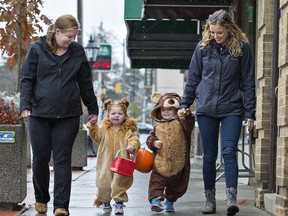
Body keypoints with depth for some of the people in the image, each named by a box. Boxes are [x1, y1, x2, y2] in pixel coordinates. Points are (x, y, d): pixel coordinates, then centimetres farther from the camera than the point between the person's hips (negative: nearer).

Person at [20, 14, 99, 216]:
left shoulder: (77, 52, 6)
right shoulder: (37, 49, -1)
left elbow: (85, 83, 12)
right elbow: (26, 79, 0)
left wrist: (93, 109, 15)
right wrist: (25, 105, -12)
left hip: (68, 116, 1)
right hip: (40, 114, 0)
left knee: (63, 160, -1)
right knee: (40, 159, 8)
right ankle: (41, 199, 28)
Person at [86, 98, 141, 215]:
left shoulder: (128, 130, 2)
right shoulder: (104, 128, 6)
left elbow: (134, 140, -7)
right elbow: (96, 136, -2)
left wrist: (132, 146, -29)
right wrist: (93, 126, -17)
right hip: (105, 162, 2)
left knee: (119, 183, -7)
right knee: (103, 183, 5)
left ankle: (119, 203, 8)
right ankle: (105, 202, 29)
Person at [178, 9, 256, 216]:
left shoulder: (241, 48, -3)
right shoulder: (203, 47, 3)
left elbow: (248, 82, -1)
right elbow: (193, 78, 10)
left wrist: (250, 112, -4)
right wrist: (185, 104, 8)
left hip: (232, 109, -2)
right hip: (206, 109, 2)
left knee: (229, 152, -14)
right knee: (209, 155, 7)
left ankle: (232, 197, -17)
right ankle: (210, 199, 14)